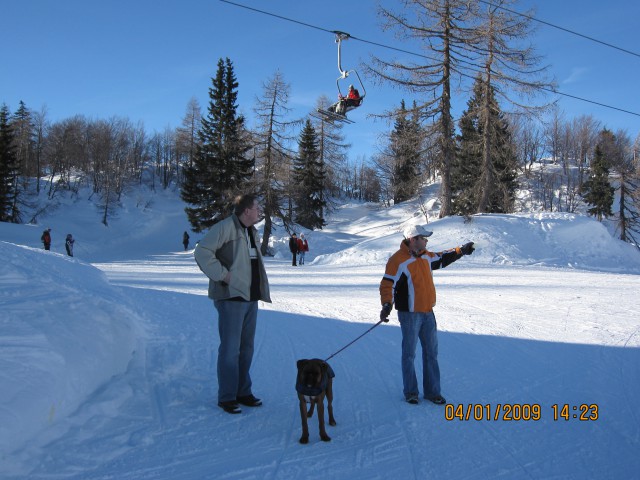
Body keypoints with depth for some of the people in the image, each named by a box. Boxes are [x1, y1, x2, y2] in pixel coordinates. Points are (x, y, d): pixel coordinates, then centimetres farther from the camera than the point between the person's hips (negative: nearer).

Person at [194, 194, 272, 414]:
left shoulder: (251, 231, 16)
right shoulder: (226, 227, -14)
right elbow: (202, 252, -21)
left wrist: (260, 289, 14)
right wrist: (223, 274, -20)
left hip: (250, 297, 9)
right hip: (232, 297, -9)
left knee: (246, 347, 15)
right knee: (230, 349, -3)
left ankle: (243, 392, 26)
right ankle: (227, 397, 8)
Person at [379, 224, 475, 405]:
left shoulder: (426, 256, 9)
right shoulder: (398, 260, -16)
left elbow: (442, 259, 30)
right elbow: (387, 284, -20)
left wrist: (460, 251, 29)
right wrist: (386, 305, -32)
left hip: (428, 313, 8)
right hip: (409, 314, -7)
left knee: (431, 353, 11)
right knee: (409, 354, 4)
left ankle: (432, 391, 22)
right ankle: (410, 392, 17)